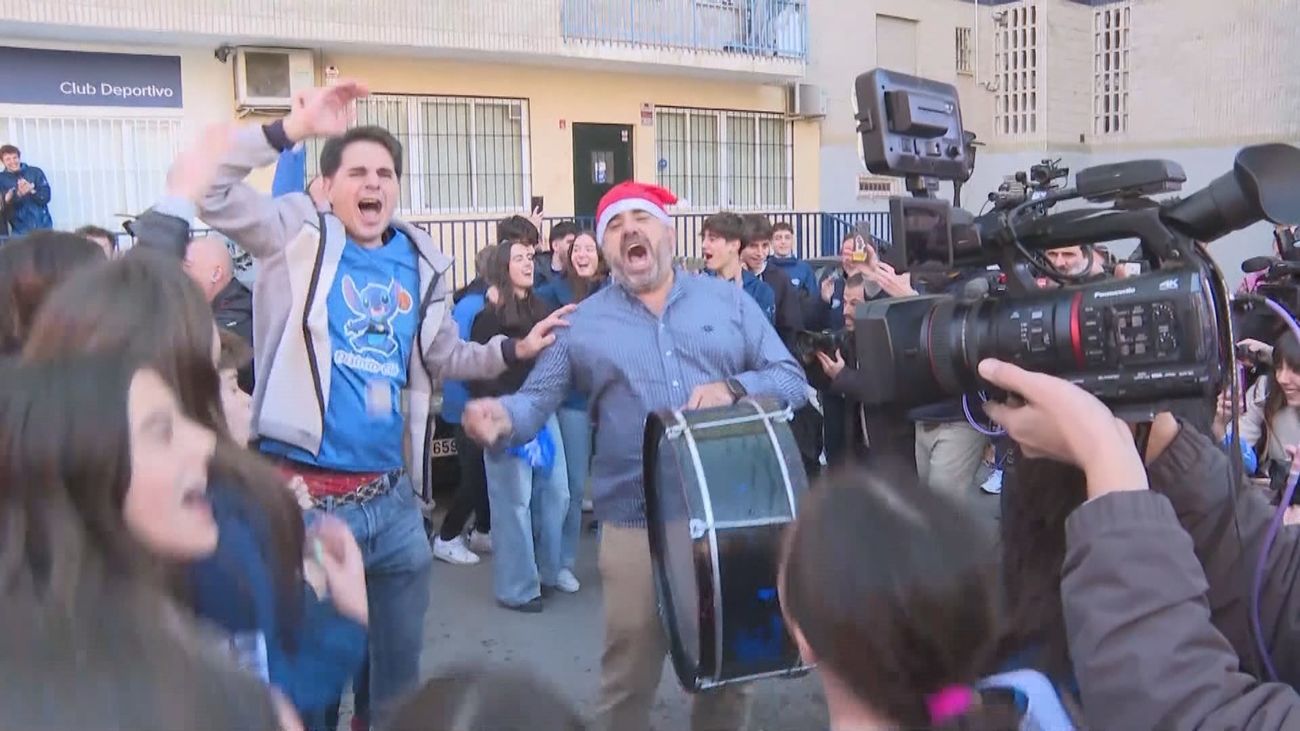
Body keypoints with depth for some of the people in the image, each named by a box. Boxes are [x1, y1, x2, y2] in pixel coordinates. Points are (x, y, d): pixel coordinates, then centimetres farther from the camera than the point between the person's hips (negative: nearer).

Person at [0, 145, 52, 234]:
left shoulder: (35, 172, 2)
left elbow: (46, 196, -2)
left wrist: (32, 191, -22)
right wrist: (18, 194, -25)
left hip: (43, 226, 1)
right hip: (20, 230, -1)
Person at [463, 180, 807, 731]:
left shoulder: (728, 300, 7)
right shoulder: (583, 322, 5)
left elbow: (791, 379, 5)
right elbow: (537, 399, -2)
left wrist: (734, 388, -15)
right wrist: (502, 418, -25)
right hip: (634, 524, -1)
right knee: (629, 673, 10)